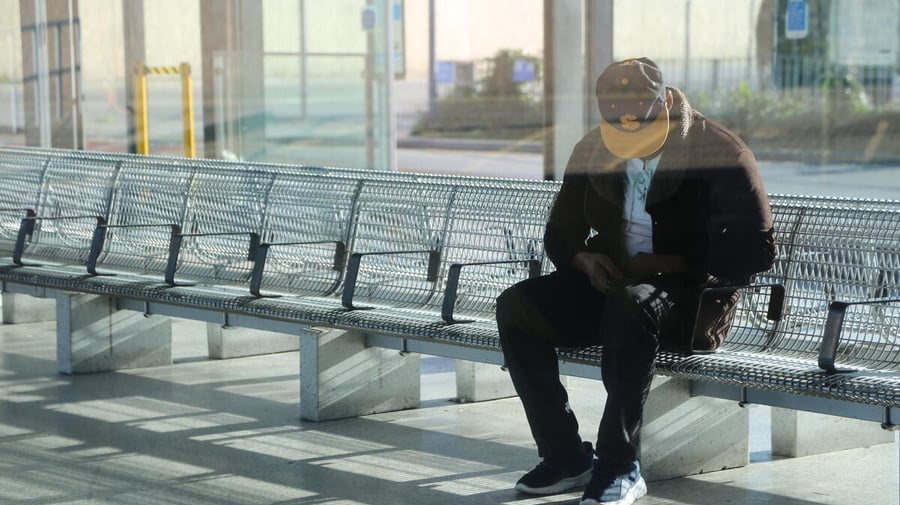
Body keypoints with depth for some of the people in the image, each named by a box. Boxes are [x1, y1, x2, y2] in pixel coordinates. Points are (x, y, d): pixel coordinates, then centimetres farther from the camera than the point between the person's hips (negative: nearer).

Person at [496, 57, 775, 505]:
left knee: (630, 305, -39)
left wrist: (668, 264, -20)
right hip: (609, 286, 6)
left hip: (692, 299, -6)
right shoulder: (592, 151, 7)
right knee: (516, 307, -19)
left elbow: (755, 250, -13)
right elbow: (559, 233, 17)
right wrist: (584, 259, -8)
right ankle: (565, 457, -15)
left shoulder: (720, 152, -9)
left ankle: (620, 467, -30)